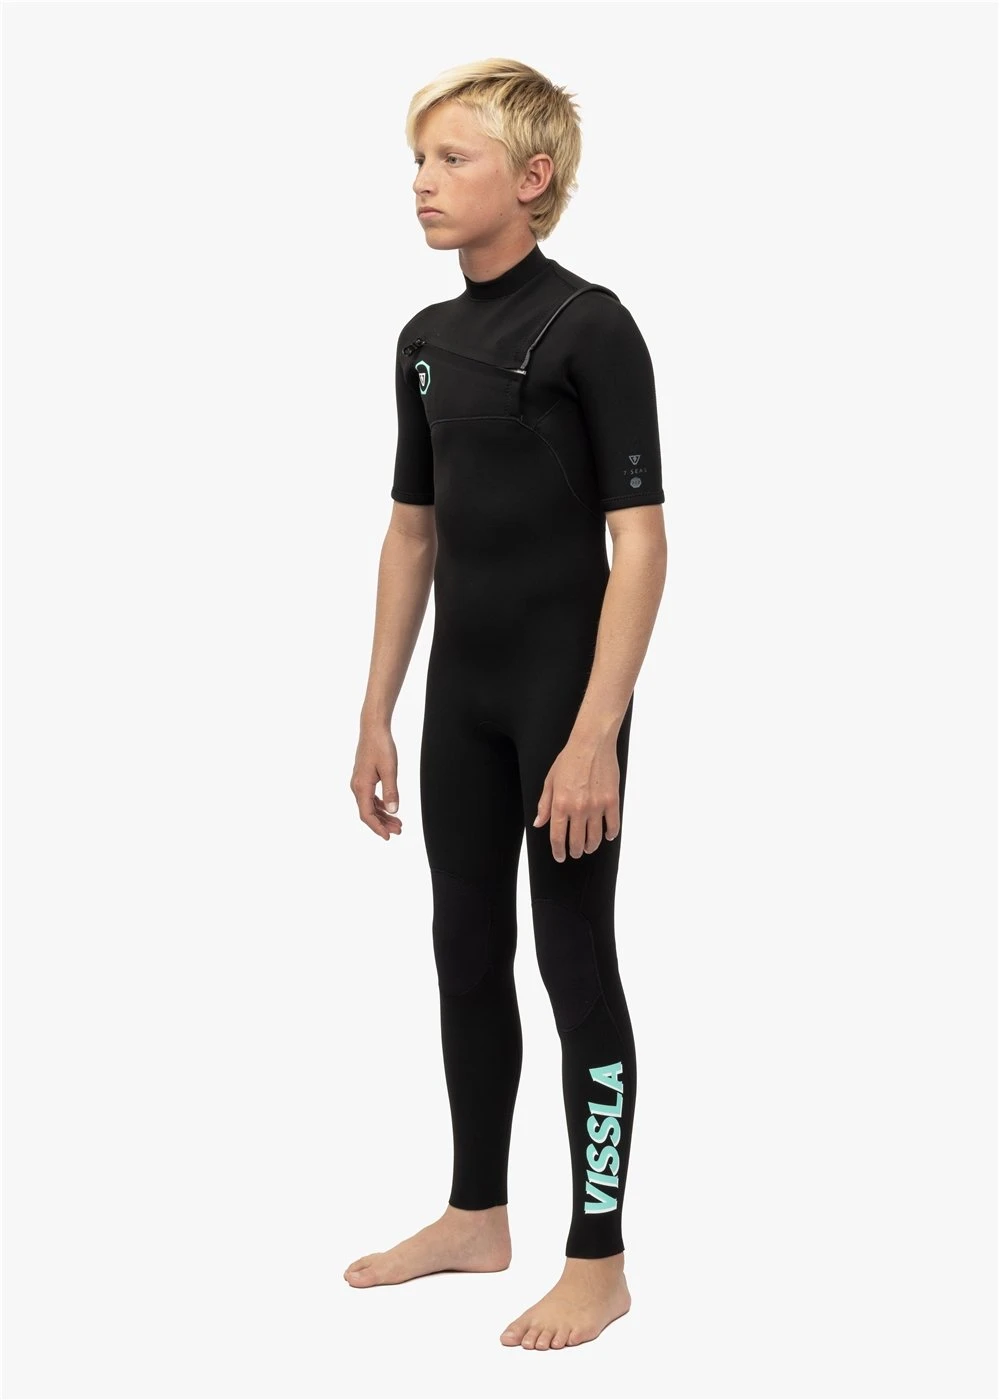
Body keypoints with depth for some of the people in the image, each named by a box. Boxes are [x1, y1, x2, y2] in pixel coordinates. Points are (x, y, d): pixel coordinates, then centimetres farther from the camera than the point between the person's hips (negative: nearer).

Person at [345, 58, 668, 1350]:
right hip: (461, 697, 7)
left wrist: (596, 737, -21)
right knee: (466, 952, 14)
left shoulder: (589, 328, -13)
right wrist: (377, 715, 12)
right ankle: (477, 1216, 29)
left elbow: (639, 545, -16)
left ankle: (598, 1261, 11)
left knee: (573, 962, 0)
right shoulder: (426, 340, 9)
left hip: (563, 698, -7)